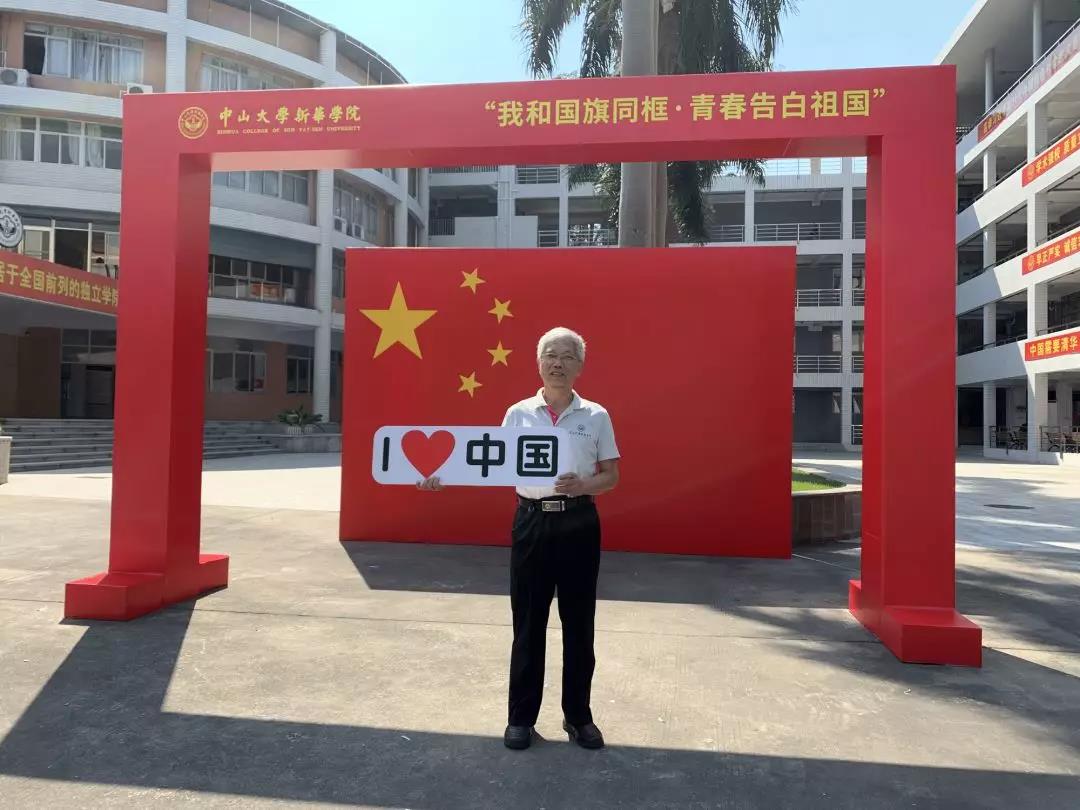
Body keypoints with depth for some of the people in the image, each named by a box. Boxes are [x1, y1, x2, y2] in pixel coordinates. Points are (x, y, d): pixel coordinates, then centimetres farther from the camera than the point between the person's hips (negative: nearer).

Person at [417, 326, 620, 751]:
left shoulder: (595, 416, 0)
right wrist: (445, 480, -11)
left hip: (578, 524, 0)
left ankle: (578, 715, 26)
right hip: (531, 522, 0)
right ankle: (521, 716, 23)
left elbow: (611, 477, 3)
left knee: (578, 623, 9)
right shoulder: (518, 413, 2)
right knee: (528, 623, 8)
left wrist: (583, 485, -18)